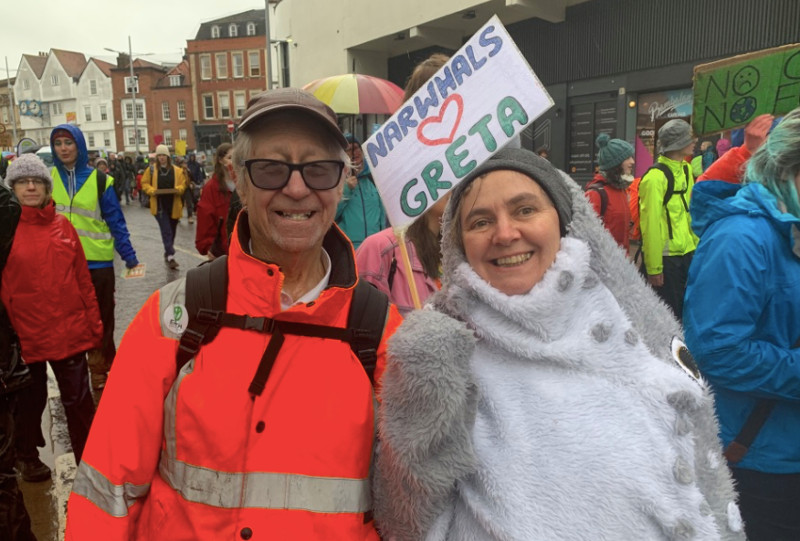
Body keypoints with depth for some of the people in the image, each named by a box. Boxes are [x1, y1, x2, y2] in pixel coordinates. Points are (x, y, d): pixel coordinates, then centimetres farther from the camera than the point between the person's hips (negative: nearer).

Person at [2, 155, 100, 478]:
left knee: (79, 400, 9)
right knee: (31, 400, 17)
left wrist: (94, 323, 5)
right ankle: (27, 458, 40)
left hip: (70, 331, 2)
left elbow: (82, 278, 5)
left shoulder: (62, 226, 2)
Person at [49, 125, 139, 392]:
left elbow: (115, 221, -2)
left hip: (97, 261, -2)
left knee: (101, 319, 9)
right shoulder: (47, 178, 1)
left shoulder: (98, 180, -5)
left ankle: (101, 369, 25)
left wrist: (129, 256, -5)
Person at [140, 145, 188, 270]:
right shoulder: (151, 169, 1)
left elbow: (183, 184, 4)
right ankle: (170, 257, -13)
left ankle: (168, 253, 33)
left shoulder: (177, 170, 2)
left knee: (171, 231, 14)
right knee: (166, 231, -10)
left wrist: (178, 189, -18)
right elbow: (144, 183, 5)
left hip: (174, 205, 2)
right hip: (159, 205, -2)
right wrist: (152, 190, -14)